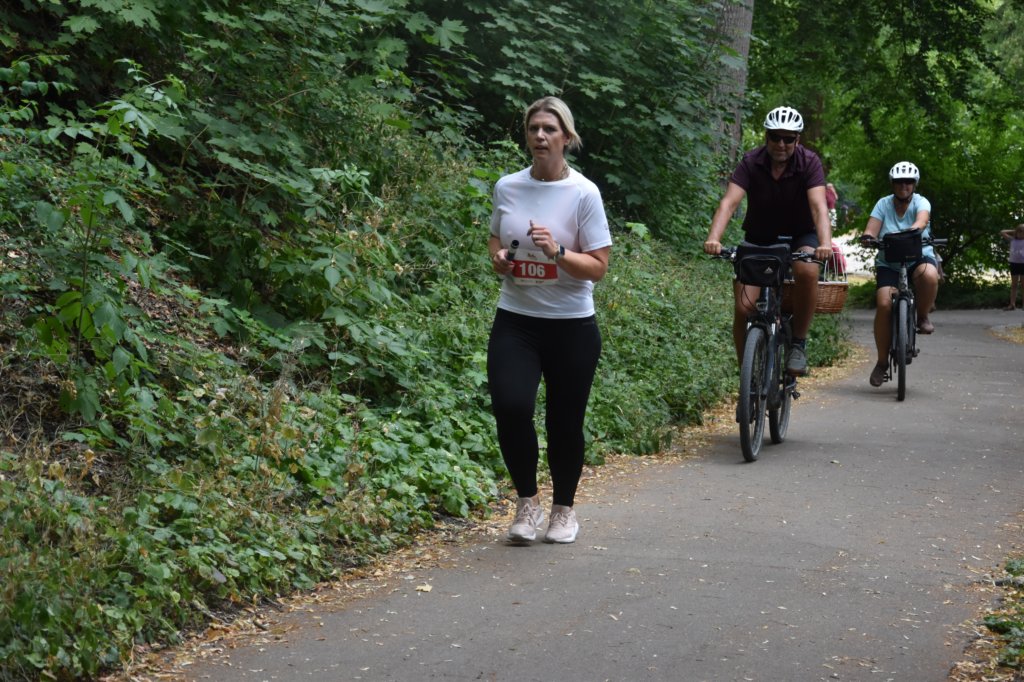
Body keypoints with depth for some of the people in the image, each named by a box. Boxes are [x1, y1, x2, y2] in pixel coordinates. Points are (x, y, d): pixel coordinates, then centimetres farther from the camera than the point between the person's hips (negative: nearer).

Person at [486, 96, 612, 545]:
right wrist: (498, 258, -3)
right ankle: (527, 500, 4)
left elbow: (597, 267, -8)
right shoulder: (507, 187, 3)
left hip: (571, 326, -2)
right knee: (510, 407, -18)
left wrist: (556, 252, -24)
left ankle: (564, 509, 28)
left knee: (565, 423, 5)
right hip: (515, 321, 2)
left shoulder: (583, 194, -8)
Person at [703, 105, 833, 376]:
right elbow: (729, 202, -29)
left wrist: (825, 243, -50)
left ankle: (798, 344, -15)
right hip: (759, 239, 1)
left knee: (808, 271, -35)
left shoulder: (809, 162, -18)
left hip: (800, 236, -1)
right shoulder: (751, 163, -16)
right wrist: (713, 238, -47)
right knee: (743, 307, -17)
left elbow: (819, 206, -31)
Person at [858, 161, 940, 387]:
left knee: (929, 275, -37)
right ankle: (882, 362, -7)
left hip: (918, 257, -1)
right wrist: (867, 236, -36)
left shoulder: (921, 202, -2)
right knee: (884, 304, -21)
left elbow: (922, 219, -25)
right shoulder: (883, 204, 3)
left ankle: (923, 317, -7)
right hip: (888, 264, 1)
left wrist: (914, 229, -49)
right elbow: (872, 227, -11)